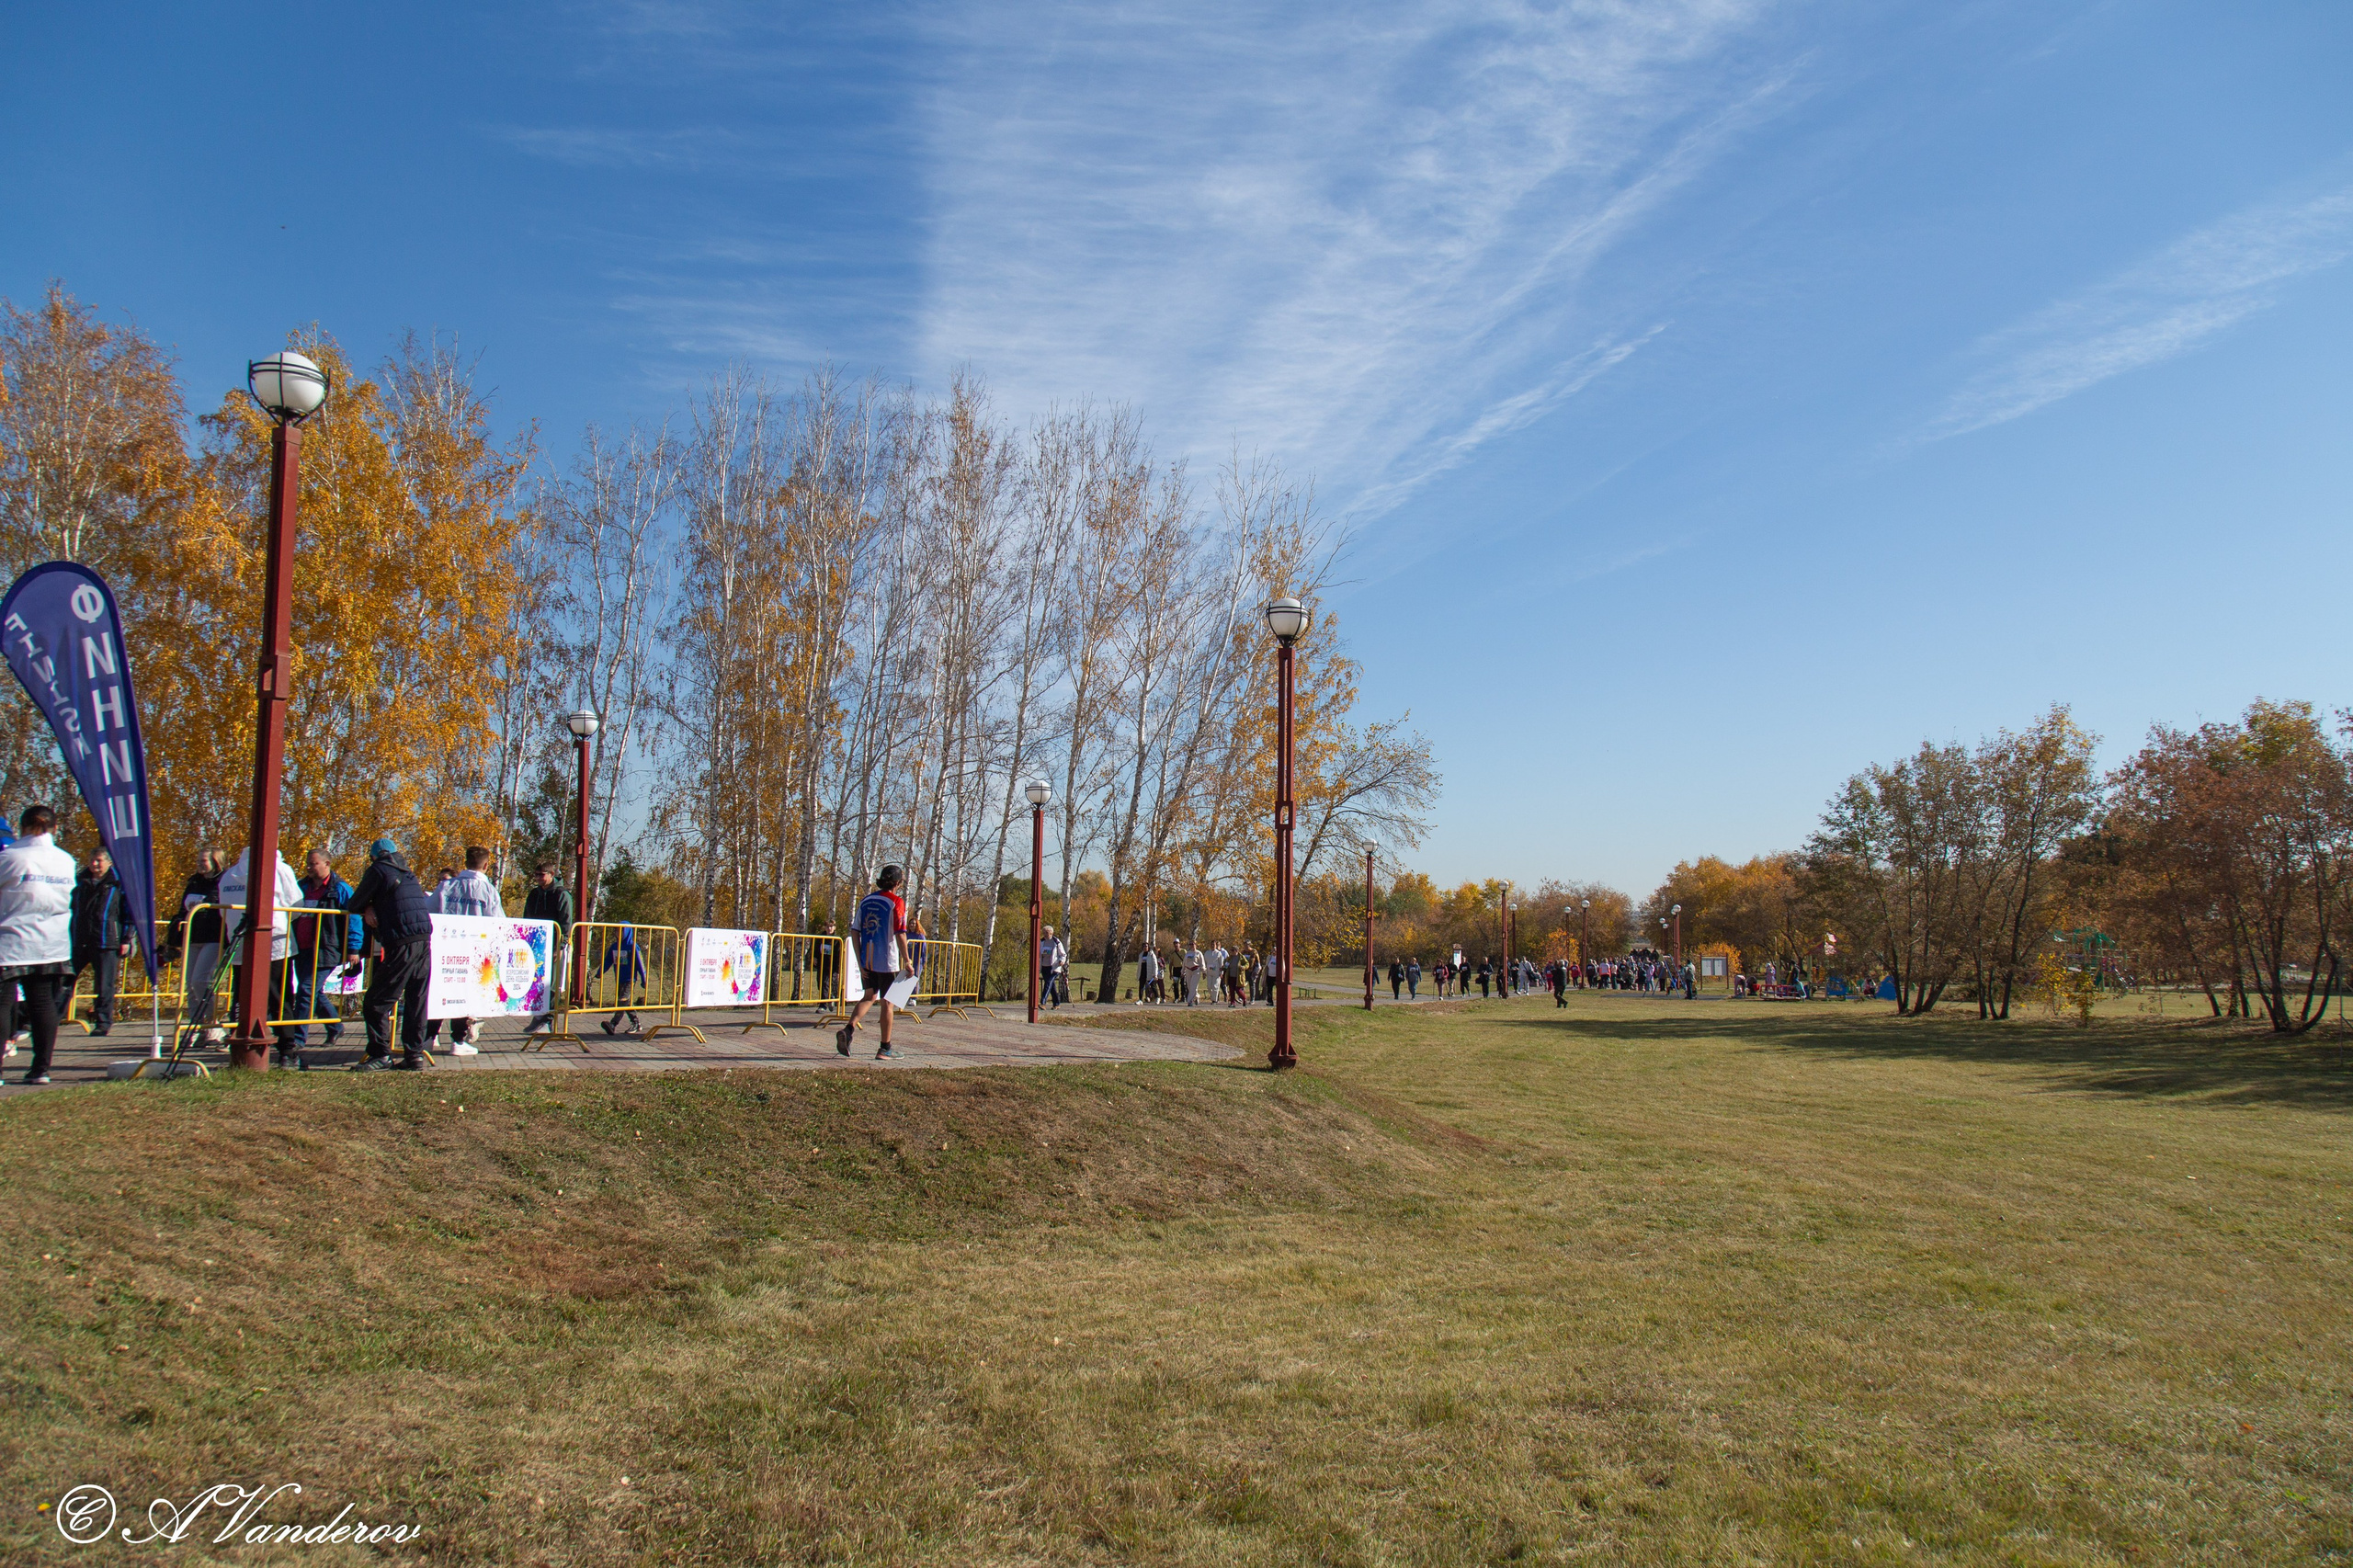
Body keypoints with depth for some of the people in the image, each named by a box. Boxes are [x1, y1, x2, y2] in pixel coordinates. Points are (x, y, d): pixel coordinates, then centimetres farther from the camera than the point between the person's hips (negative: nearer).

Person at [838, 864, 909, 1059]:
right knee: (887, 1002, 6)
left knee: (869, 997, 19)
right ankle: (885, 1048, 12)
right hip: (887, 962, -5)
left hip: (866, 960, 5)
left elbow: (855, 931, 5)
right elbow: (900, 935, -15)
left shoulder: (866, 900, 8)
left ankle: (849, 1029, -5)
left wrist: (860, 961, 8)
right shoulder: (897, 902, -8)